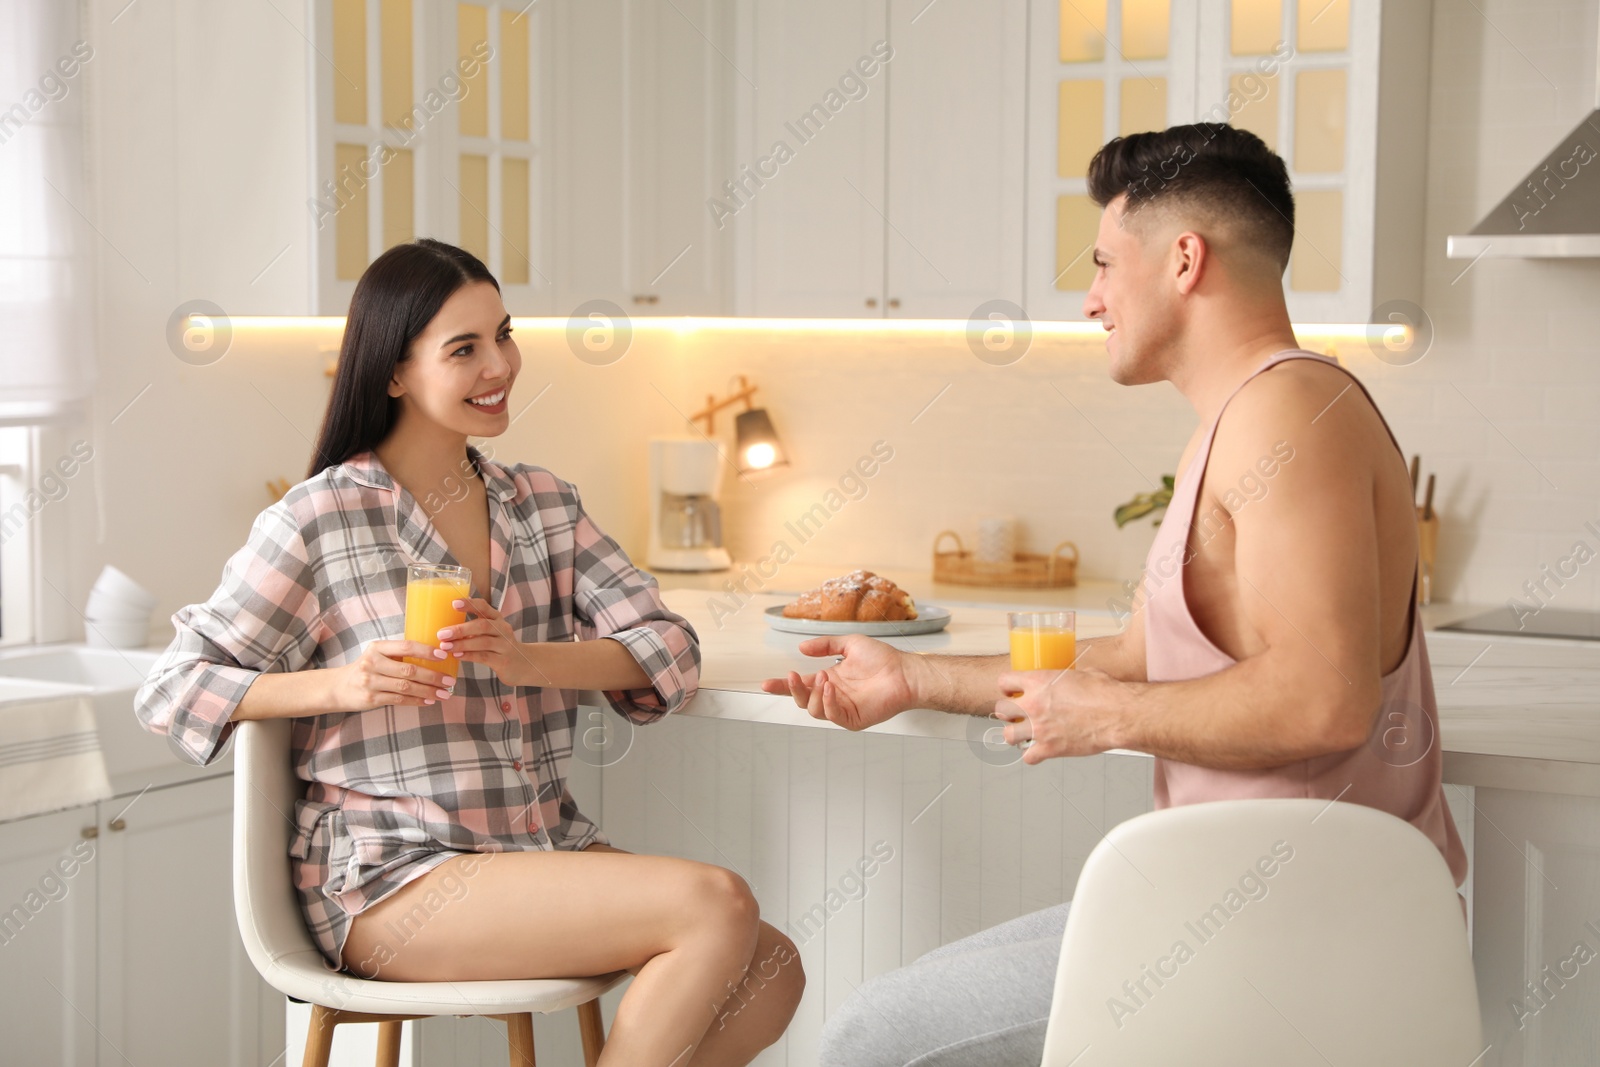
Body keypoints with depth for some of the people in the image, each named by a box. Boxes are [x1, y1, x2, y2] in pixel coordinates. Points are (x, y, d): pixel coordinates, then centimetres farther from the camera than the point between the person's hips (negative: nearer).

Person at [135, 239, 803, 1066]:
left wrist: (528, 659, -18)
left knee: (771, 972, -16)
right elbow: (171, 692, -4)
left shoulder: (544, 503, 13)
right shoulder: (319, 520, -3)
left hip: (547, 846, 6)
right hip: (388, 877, -6)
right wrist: (344, 684, -20)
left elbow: (668, 650, 2)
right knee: (715, 904, -23)